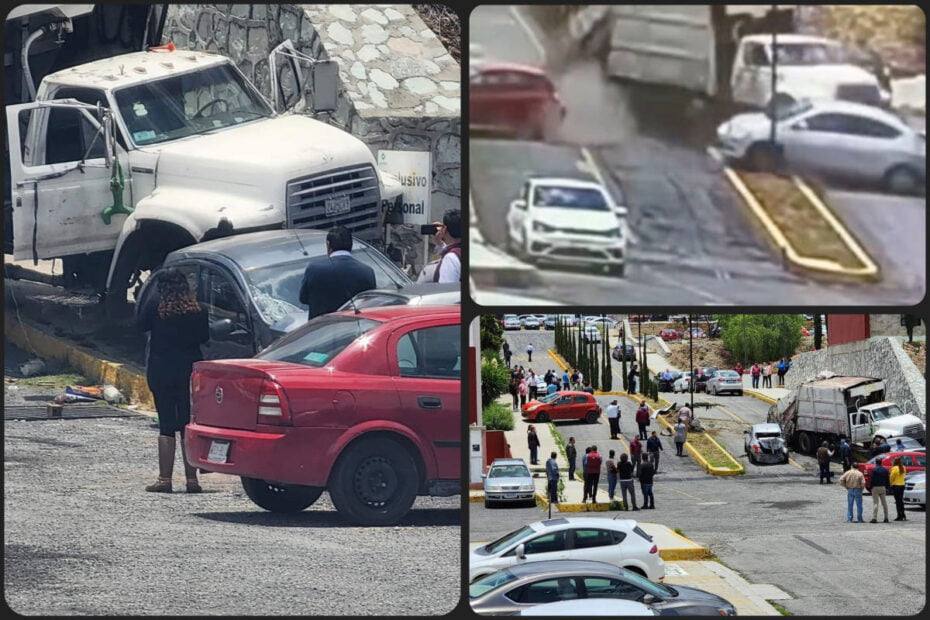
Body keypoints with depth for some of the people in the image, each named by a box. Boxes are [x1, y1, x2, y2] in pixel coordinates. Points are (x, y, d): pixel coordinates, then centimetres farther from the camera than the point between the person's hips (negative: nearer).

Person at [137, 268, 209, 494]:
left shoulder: (156, 306, -8)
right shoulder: (197, 309, -2)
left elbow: (140, 325, 4)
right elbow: (204, 337, 8)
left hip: (161, 370, -2)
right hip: (191, 371, 2)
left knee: (167, 426, 1)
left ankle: (164, 479, 0)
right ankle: (192, 478, 5)